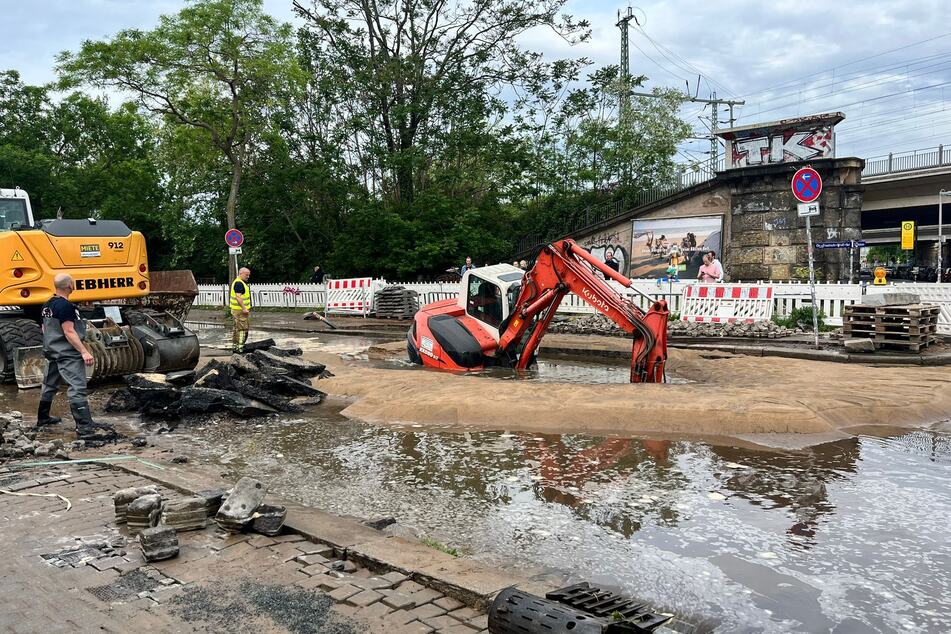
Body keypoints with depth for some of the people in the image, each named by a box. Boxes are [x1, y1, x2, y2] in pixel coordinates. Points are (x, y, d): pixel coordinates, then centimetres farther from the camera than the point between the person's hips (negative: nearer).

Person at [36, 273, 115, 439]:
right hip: (68, 354, -10)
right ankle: (85, 428, -18)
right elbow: (69, 332, -23)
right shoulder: (65, 306, -19)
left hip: (52, 351, 10)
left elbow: (45, 329, 20)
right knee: (77, 389, -13)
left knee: (49, 385, 22)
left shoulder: (47, 305, 10)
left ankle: (43, 418, 37)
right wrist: (84, 352, -24)